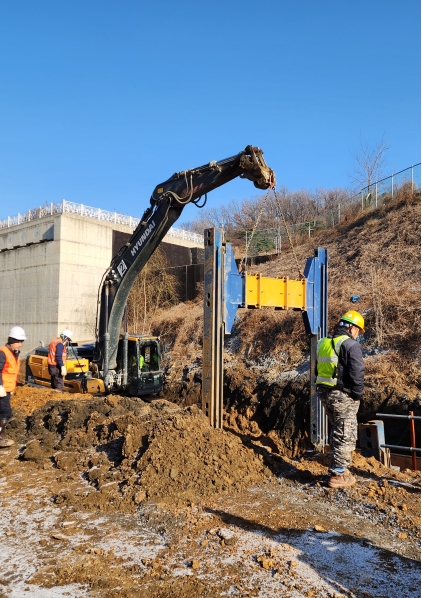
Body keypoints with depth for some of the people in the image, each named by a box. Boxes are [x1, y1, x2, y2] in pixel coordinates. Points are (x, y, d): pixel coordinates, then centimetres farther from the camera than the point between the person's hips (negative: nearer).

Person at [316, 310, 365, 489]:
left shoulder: (323, 343, 11)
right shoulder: (350, 345, -14)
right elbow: (357, 373, -18)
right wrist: (357, 395, -7)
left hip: (325, 393, 8)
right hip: (343, 396, -8)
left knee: (336, 431, 21)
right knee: (345, 435, 2)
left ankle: (338, 466, 32)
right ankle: (338, 475, 7)